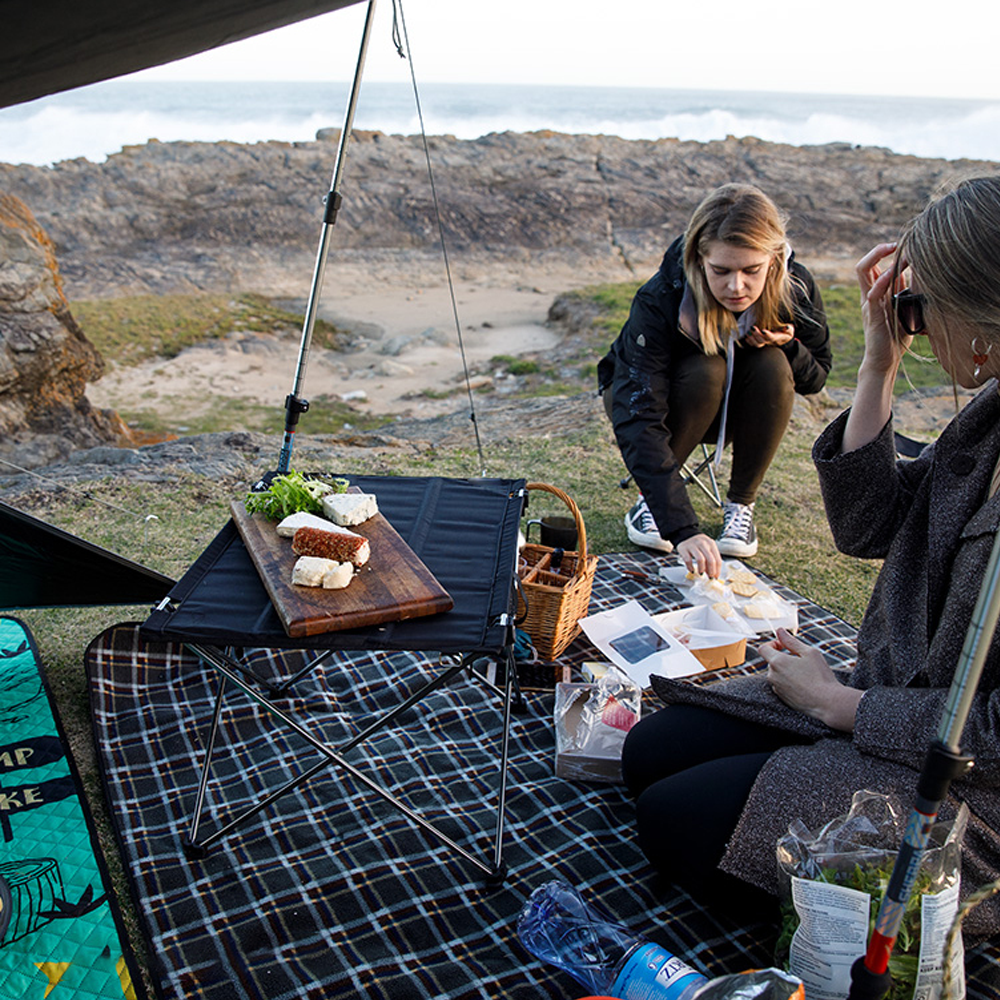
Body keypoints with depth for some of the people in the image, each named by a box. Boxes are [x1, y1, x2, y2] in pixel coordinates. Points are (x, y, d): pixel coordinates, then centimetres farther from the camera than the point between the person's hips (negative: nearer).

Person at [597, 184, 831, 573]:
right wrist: (682, 528, -51)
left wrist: (788, 347, -29)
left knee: (773, 366, -28)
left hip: (737, 408, 3)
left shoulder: (796, 287, -23)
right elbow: (638, 423, -42)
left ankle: (741, 503, -9)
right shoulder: (660, 301, -35)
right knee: (706, 370, -34)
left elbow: (815, 378, -4)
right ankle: (648, 498, -12)